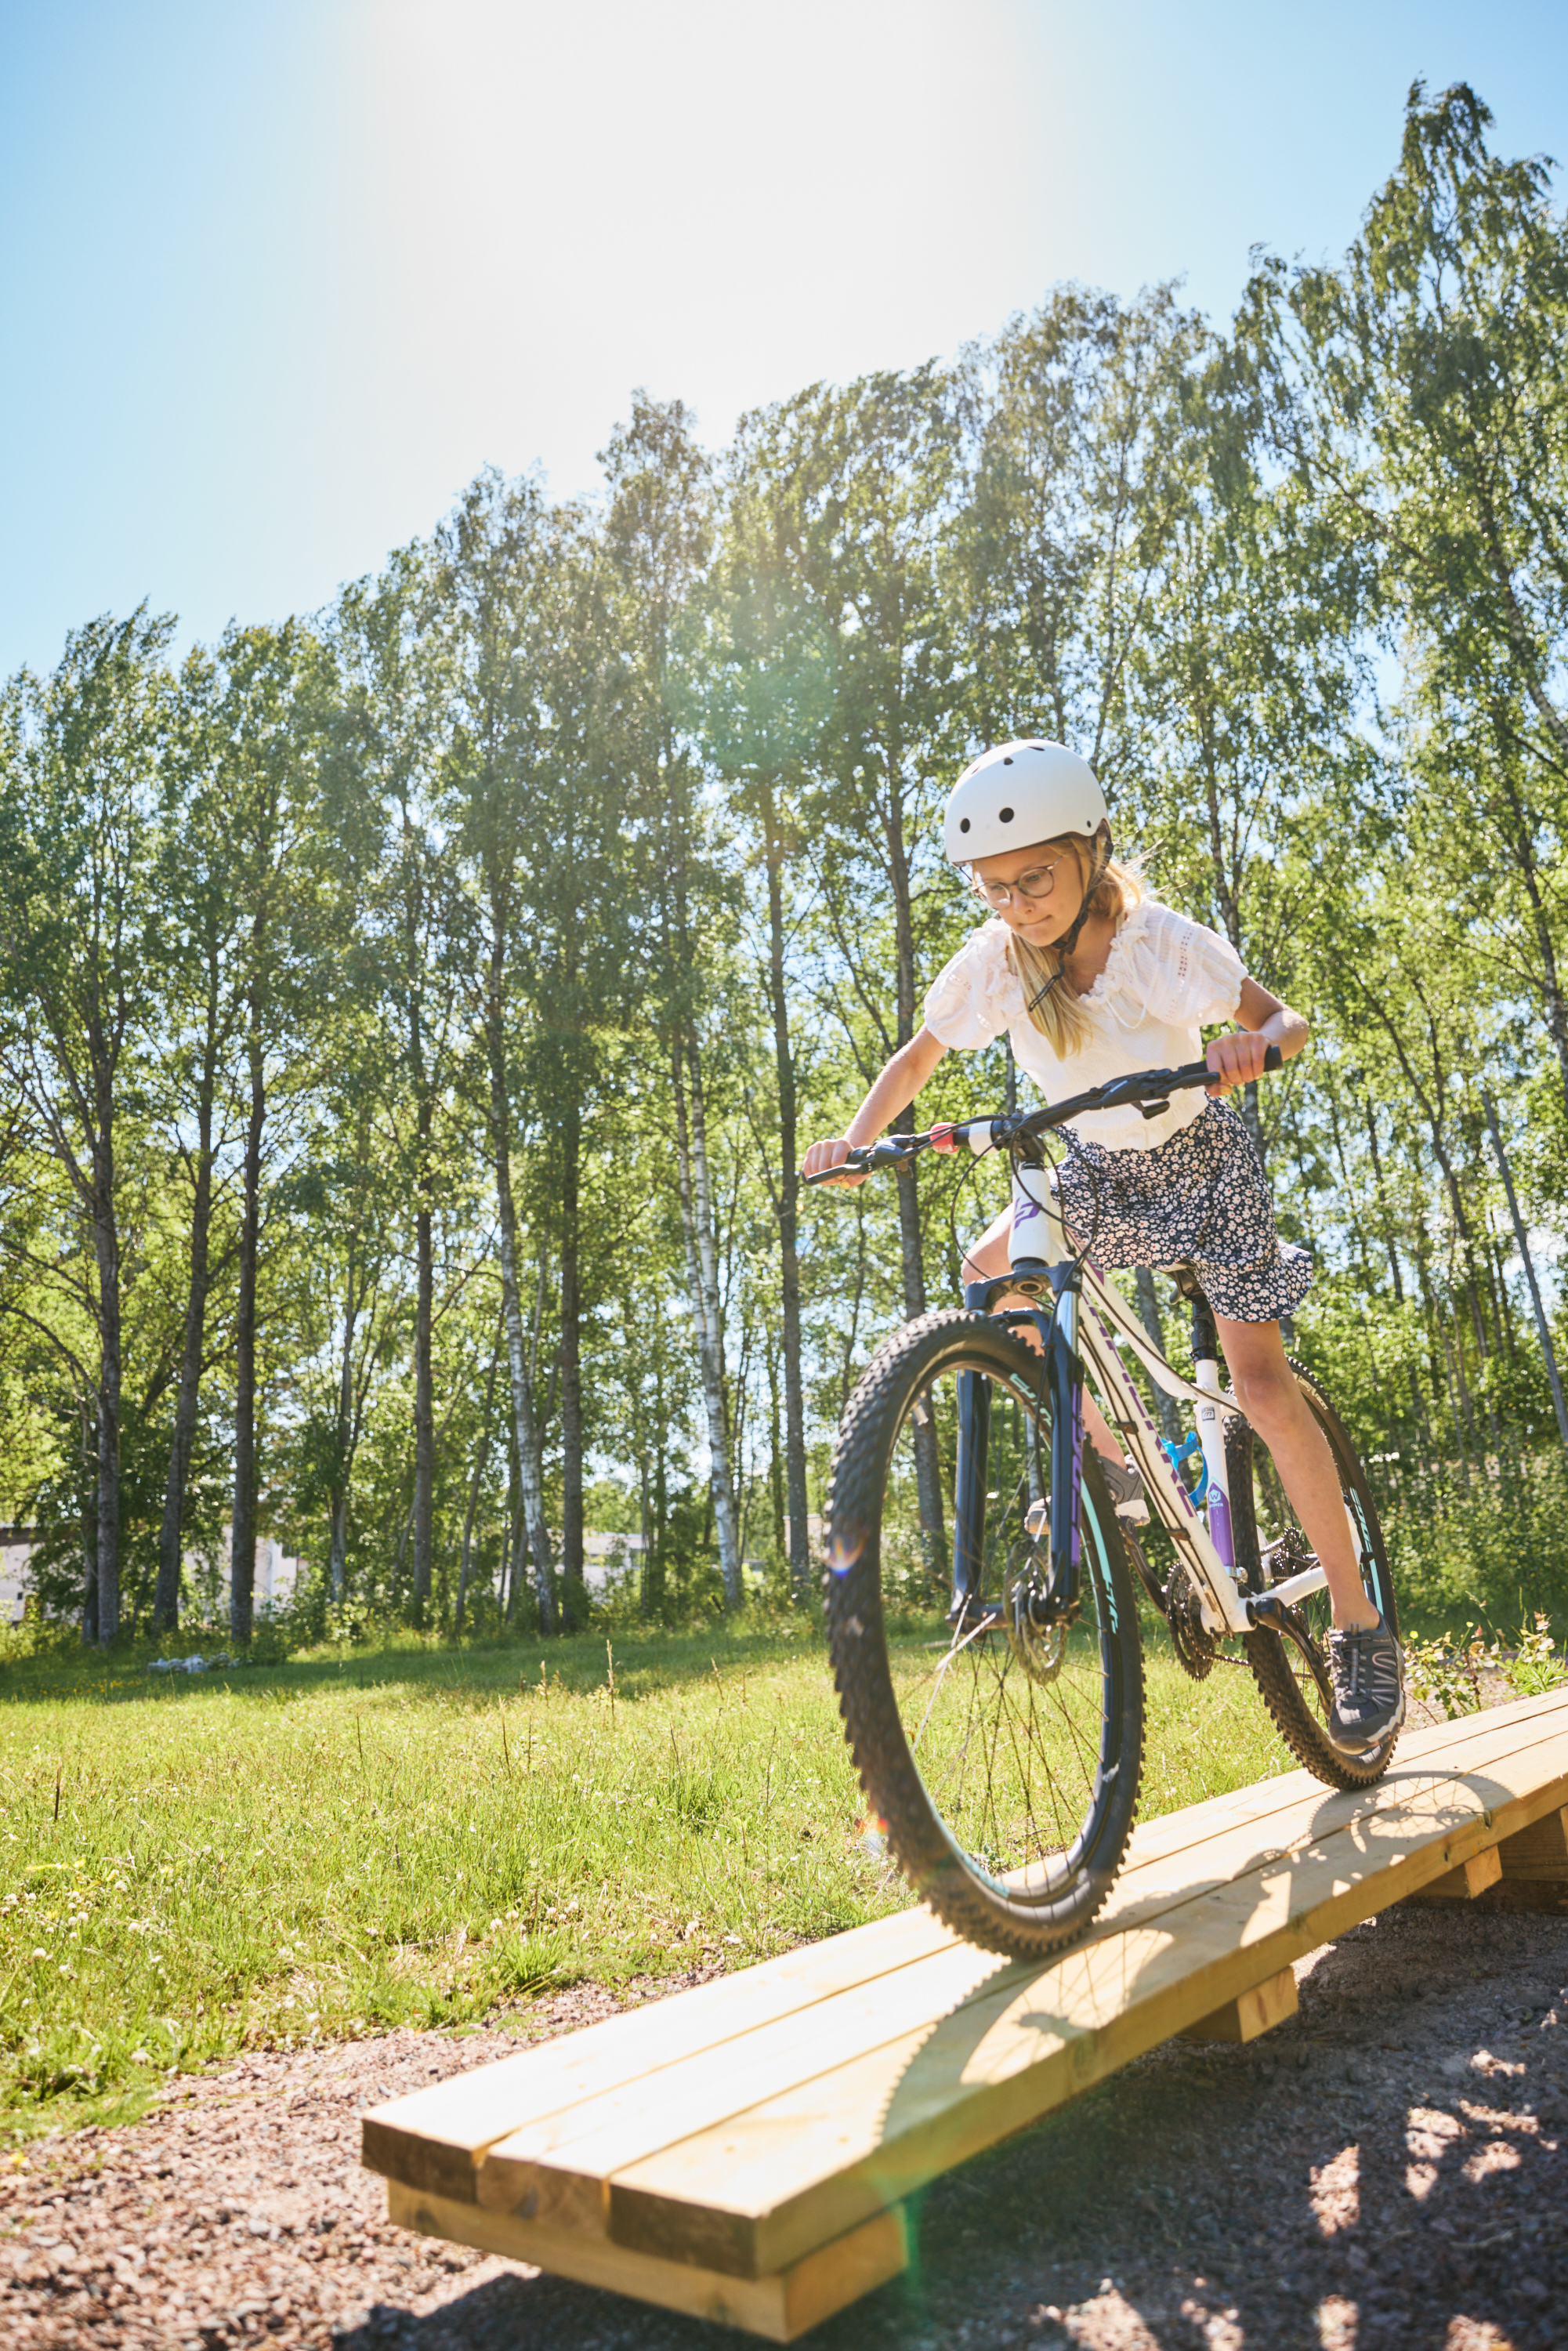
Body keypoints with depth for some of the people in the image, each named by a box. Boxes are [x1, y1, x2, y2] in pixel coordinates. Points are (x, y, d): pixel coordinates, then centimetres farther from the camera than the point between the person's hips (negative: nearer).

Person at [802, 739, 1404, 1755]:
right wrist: (857, 1138, -23)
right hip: (1098, 1166, 4)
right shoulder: (992, 961, -16)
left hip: (1200, 1158, -4)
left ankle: (1362, 1631, 1)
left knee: (1263, 1386, -15)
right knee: (990, 1273, -19)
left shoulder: (1160, 942, -25)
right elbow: (915, 1062, -5)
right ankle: (1117, 1461, 2)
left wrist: (1252, 1045, -43)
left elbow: (1289, 1022, -19)